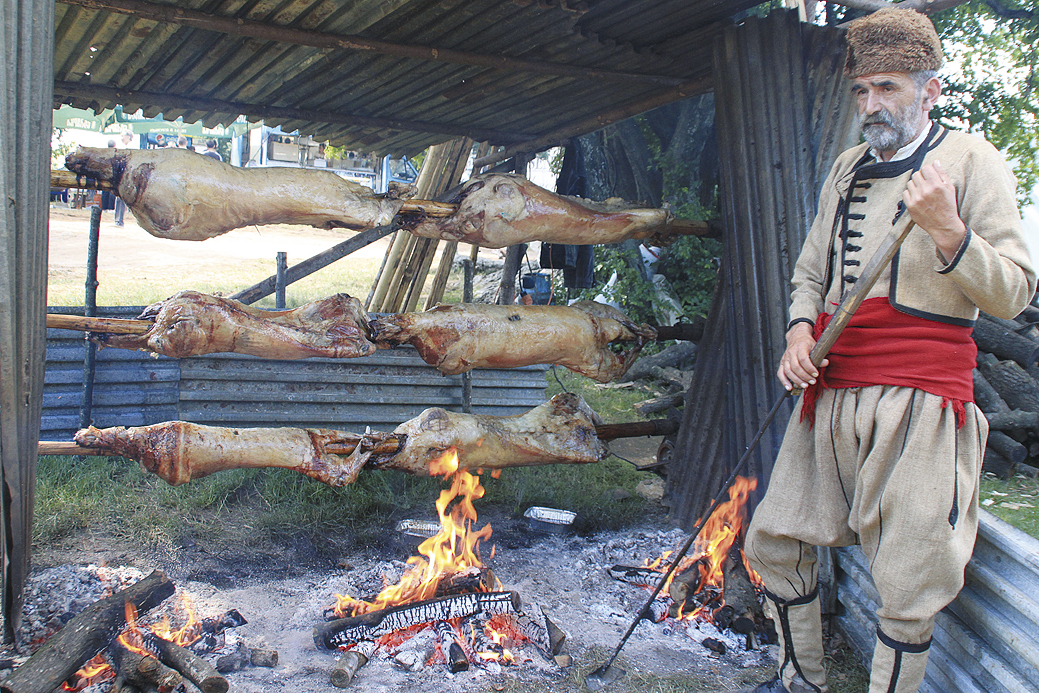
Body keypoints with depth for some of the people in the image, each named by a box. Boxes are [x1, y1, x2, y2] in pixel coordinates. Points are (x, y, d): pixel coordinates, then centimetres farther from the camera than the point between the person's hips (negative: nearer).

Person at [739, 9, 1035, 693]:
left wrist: (947, 230, -21)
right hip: (830, 394, 6)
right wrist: (799, 330, 5)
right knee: (776, 545, 10)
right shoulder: (847, 167, 17)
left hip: (918, 401, -6)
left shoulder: (970, 159, 0)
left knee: (908, 591, -4)